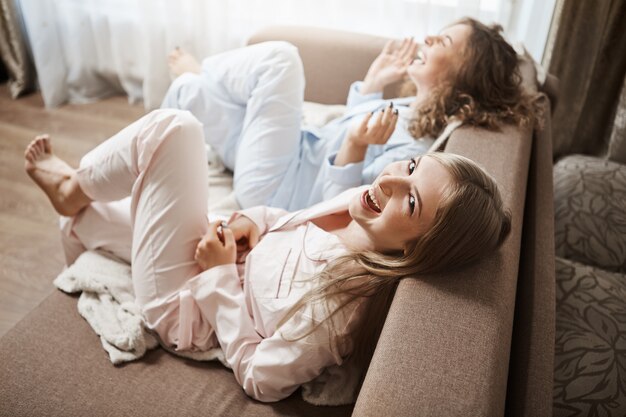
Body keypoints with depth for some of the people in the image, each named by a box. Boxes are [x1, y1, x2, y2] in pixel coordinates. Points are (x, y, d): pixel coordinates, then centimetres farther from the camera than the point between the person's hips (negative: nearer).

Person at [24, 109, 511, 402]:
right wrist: (254, 221, -12)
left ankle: (73, 186, 13)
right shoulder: (360, 202, -15)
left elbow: (259, 377, -22)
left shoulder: (336, 309, -36)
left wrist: (220, 274, -21)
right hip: (219, 260, 7)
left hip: (183, 304, -7)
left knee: (172, 127, -14)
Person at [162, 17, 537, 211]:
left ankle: (196, 78, 12)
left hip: (268, 187, -8)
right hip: (301, 152, 8)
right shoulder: (417, 108, 1)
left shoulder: (416, 151, -26)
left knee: (277, 57, -13)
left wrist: (356, 147, -40)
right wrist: (374, 82, 5)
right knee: (189, 91, 7)